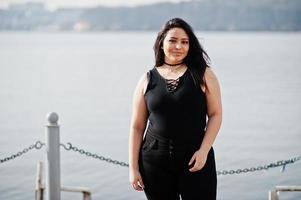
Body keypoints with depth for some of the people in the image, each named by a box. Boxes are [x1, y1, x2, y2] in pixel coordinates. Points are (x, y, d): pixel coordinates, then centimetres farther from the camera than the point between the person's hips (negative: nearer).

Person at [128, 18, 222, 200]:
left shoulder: (202, 75, 2)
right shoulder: (148, 80, 7)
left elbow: (215, 115, 1)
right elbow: (137, 126, 7)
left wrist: (204, 151, -10)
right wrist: (133, 167, 3)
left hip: (195, 159, -2)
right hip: (155, 161, 2)